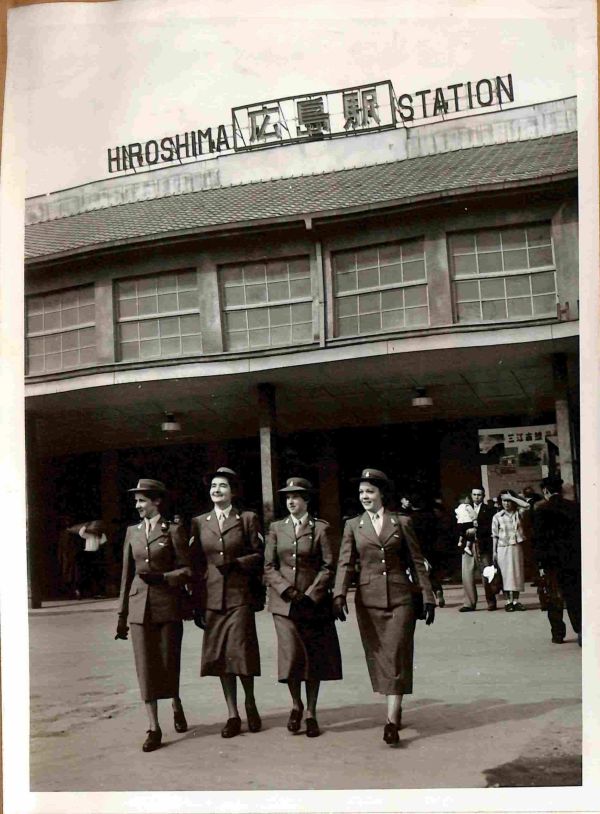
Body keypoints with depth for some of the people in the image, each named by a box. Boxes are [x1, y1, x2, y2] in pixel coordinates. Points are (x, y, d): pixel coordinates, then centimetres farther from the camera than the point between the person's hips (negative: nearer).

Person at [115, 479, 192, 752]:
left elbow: (187, 570, -1)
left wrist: (161, 577, -18)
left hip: (168, 606, -3)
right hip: (140, 606, 3)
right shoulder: (132, 532, 10)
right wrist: (122, 615, 12)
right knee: (146, 667, 0)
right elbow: (127, 574, 13)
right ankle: (154, 728, 8)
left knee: (169, 664, 4)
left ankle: (176, 707, 34)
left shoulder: (173, 531, -2)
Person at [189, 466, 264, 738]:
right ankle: (232, 715, 14)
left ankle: (250, 704, 21)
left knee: (241, 651, -4)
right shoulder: (199, 522, 9)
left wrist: (236, 563, -14)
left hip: (239, 595, -2)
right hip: (211, 598, 3)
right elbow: (196, 564, 8)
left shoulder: (247, 519, 4)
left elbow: (258, 555, 4)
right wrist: (196, 603, 4)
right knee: (220, 654, 4)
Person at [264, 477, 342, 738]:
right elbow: (269, 566, 7)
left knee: (314, 657, 3)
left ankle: (311, 713, 17)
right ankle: (296, 704, 13)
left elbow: (328, 567, -1)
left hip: (314, 601, -1)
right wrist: (286, 590, -8)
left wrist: (310, 594, -11)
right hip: (284, 602, 1)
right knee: (291, 653, -11)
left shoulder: (320, 528, 2)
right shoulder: (276, 528, 9)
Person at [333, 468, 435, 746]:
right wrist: (339, 594, -15)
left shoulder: (402, 522, 6)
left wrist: (427, 596, 2)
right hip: (368, 599, 2)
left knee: (396, 655, -8)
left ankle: (392, 721, -11)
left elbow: (417, 562, 7)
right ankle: (395, 709, 24)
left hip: (400, 598, -2)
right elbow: (345, 563, 0)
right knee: (378, 656, 6)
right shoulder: (352, 526, 8)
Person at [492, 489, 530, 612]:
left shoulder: (519, 513, 3)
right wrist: (494, 551, -2)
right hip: (503, 548, -1)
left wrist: (512, 497, -10)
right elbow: (495, 535, 2)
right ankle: (508, 601, 5)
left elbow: (527, 505, -17)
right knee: (506, 574, 0)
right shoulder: (497, 516, 0)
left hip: (517, 547, 1)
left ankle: (516, 601, 10)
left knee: (517, 573, 4)